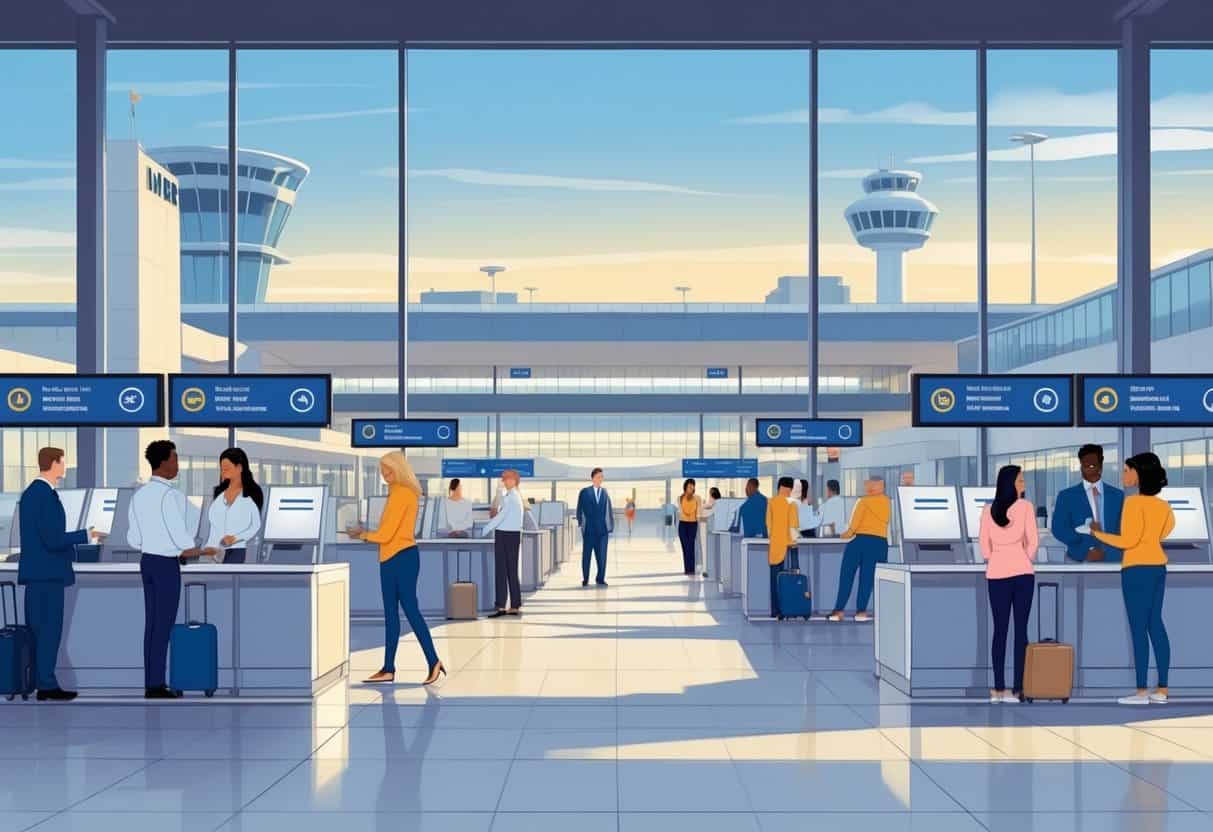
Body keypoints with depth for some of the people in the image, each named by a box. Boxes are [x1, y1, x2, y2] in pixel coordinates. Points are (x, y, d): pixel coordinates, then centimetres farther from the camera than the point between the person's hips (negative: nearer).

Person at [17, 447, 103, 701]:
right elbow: (53, 539, -23)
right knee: (50, 629, -5)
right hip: (48, 572, -10)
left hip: (34, 571, 10)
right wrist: (85, 535, -13)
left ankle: (35, 680, 19)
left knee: (37, 629, 14)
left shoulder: (29, 493, 12)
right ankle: (46, 685, -3)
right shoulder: (46, 495, -18)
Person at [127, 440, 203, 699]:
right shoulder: (171, 495, -17)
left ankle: (151, 684, 14)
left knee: (151, 624, 11)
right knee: (164, 626, -3)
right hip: (167, 564, -8)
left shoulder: (139, 495, 8)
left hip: (147, 561, 8)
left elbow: (133, 539, 11)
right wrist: (191, 551, -1)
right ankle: (157, 686, -2)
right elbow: (180, 532, -19)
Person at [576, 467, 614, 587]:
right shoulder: (584, 492, 2)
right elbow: (580, 510, 5)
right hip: (589, 530, -1)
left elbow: (610, 511, 7)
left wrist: (610, 528, 3)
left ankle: (600, 579, 8)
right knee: (586, 555, 5)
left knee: (602, 555, -1)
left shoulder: (605, 493, 7)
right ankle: (585, 579, 14)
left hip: (602, 530, 1)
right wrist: (580, 523, 0)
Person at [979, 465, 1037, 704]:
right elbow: (1033, 540, -7)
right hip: (1022, 572, -3)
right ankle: (1017, 689, -1)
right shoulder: (1025, 506, -5)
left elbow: (983, 542, 4)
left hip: (996, 574, 3)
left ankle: (998, 689, 4)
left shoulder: (988, 510, 5)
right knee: (1021, 629, 2)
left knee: (999, 630, 6)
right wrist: (1027, 560, 10)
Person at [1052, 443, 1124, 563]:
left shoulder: (1118, 495, 12)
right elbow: (1059, 529, -1)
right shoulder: (1066, 496, 8)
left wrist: (1106, 553, -9)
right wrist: (1087, 551, -11)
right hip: (1078, 562, -1)